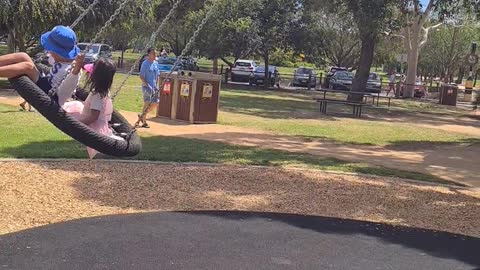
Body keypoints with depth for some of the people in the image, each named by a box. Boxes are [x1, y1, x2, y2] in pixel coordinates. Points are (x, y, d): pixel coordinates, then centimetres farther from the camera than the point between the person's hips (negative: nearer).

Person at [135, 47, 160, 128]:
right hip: (146, 87, -7)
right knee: (147, 103, -6)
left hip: (154, 87, 7)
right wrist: (147, 85, -19)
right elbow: (141, 76, -13)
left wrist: (156, 85, 8)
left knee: (155, 103, 7)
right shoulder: (145, 63, -9)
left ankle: (142, 116, 24)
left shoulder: (156, 63, 11)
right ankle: (144, 122, 6)